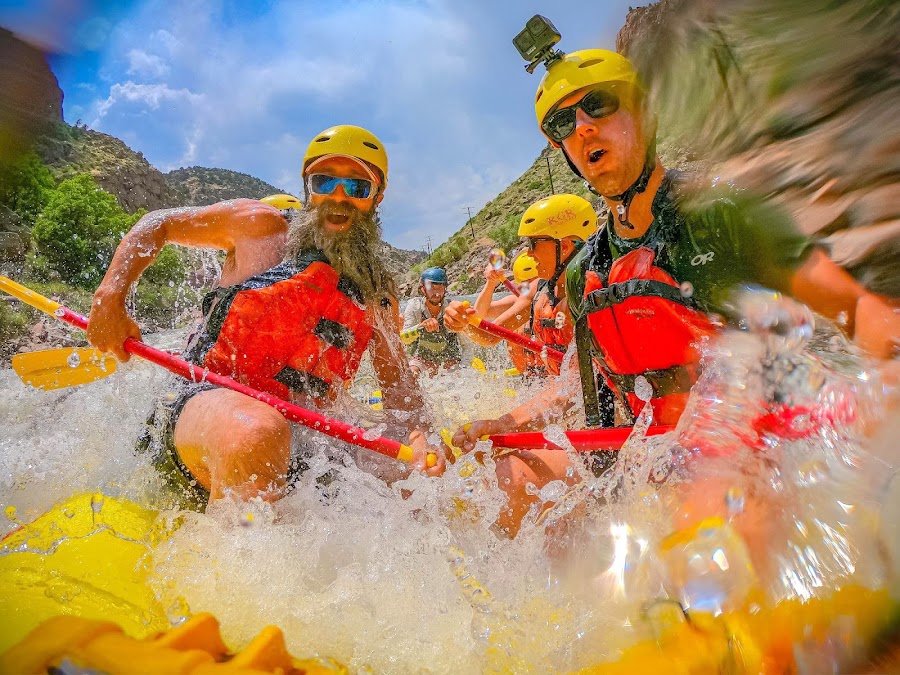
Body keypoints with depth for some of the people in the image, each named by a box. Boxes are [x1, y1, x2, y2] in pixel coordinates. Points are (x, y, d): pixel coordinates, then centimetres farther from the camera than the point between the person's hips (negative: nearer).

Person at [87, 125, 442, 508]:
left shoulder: (378, 295, 13)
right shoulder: (260, 225, 4)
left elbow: (397, 380, 9)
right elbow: (157, 225, 15)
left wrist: (417, 433, -12)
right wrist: (109, 299, 0)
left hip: (299, 441, 5)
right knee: (259, 434, -41)